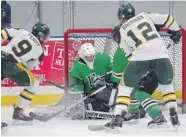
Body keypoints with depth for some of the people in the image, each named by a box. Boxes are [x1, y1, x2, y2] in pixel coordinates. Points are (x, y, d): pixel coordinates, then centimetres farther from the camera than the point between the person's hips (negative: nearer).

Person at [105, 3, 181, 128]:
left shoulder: (122, 30, 17)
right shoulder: (145, 15, 18)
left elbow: (129, 54, 17)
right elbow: (167, 19, 13)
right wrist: (176, 32, 31)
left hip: (140, 57, -2)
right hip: (161, 54, 2)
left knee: (127, 86, 13)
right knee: (167, 84, 24)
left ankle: (119, 117, 1)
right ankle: (174, 116, 17)